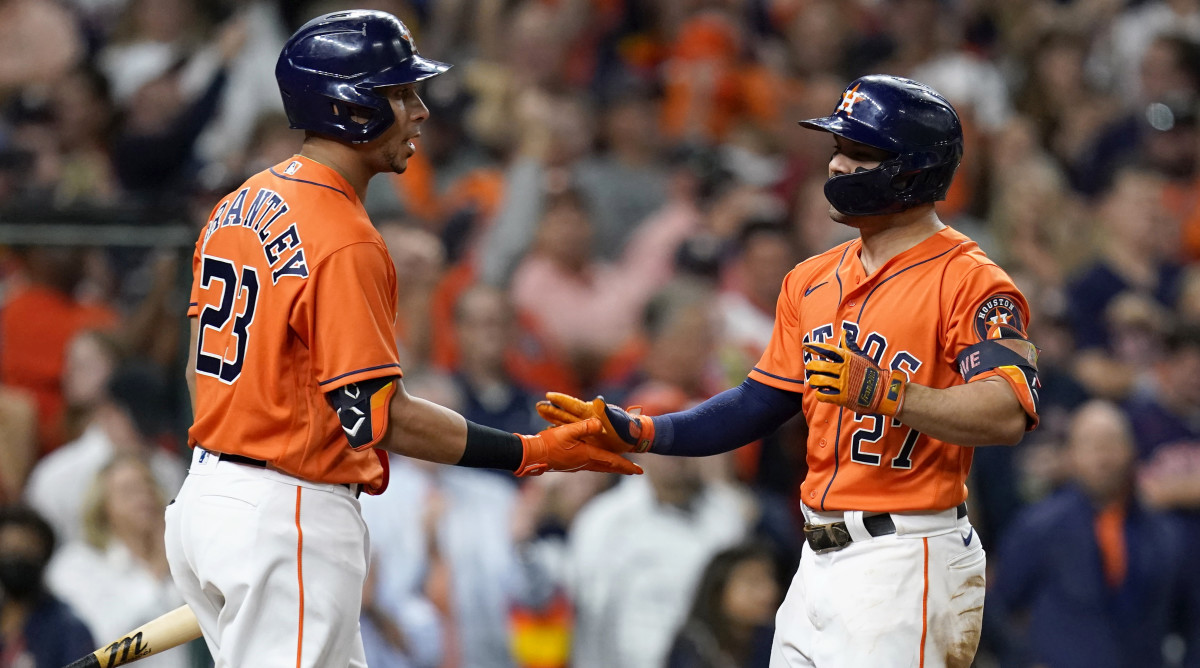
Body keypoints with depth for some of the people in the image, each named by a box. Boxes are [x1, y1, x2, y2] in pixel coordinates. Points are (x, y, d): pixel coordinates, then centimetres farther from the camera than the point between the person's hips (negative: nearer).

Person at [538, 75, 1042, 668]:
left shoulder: (967, 281, -10)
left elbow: (1009, 414, -22)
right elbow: (762, 403, 20)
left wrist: (884, 393, -33)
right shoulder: (814, 280, 16)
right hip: (818, 567, 8)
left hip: (905, 569, -8)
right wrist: (638, 433, 8)